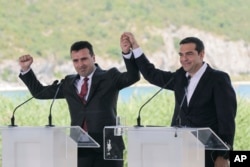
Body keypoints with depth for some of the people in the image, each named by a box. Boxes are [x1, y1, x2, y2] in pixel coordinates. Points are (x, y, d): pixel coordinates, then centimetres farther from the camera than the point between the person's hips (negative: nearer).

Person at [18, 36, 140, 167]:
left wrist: (127, 53, -31)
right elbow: (39, 92, 22)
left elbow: (133, 77, -14)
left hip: (107, 147, -3)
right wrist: (26, 70, 12)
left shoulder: (110, 77, 3)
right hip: (80, 149, 3)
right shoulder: (69, 83, 15)